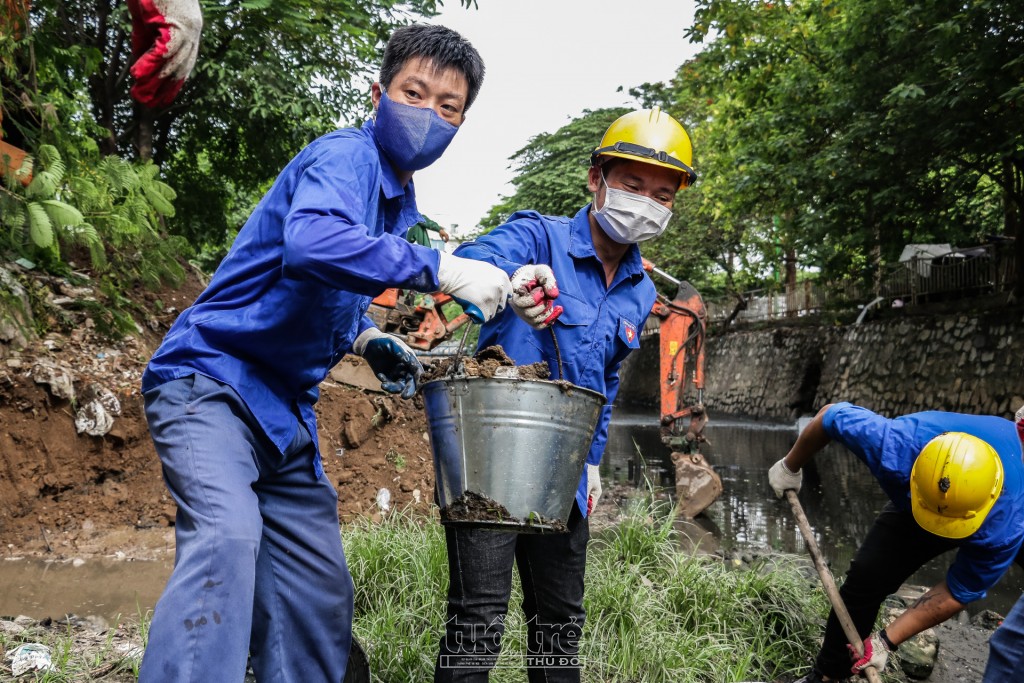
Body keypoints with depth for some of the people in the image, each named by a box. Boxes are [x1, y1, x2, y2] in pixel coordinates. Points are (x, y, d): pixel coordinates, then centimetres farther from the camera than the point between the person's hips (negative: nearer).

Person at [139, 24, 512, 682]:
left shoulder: (401, 202, 13)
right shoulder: (345, 157, -14)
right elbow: (314, 243, -38)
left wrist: (368, 339, 4)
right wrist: (439, 268, -35)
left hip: (286, 412, 9)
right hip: (209, 383, -8)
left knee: (319, 592, 9)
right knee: (227, 534, -31)